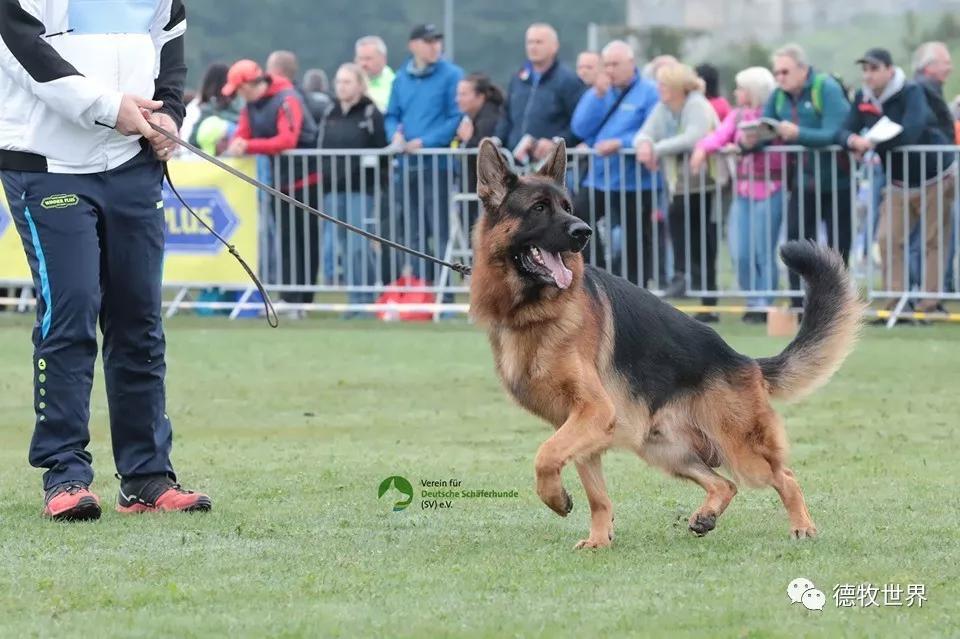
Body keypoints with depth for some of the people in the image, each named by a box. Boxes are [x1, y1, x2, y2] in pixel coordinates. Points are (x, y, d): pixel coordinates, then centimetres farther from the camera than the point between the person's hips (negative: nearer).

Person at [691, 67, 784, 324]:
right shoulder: (737, 115, 13)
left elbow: (778, 153, -11)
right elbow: (720, 135, -1)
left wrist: (744, 148, -18)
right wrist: (703, 148, -20)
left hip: (768, 190, -6)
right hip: (742, 190, 6)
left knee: (763, 252, -2)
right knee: (741, 254, 2)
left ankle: (763, 305, 7)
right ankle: (753, 303, 16)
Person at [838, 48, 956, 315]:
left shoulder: (911, 93, -20)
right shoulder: (863, 98, -2)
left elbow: (910, 132, -34)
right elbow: (843, 131, -8)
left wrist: (872, 144, -31)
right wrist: (853, 140, -32)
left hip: (934, 178, -6)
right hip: (899, 182, 6)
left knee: (934, 242, -3)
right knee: (888, 239, -6)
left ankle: (930, 302, -1)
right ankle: (896, 301, -4)